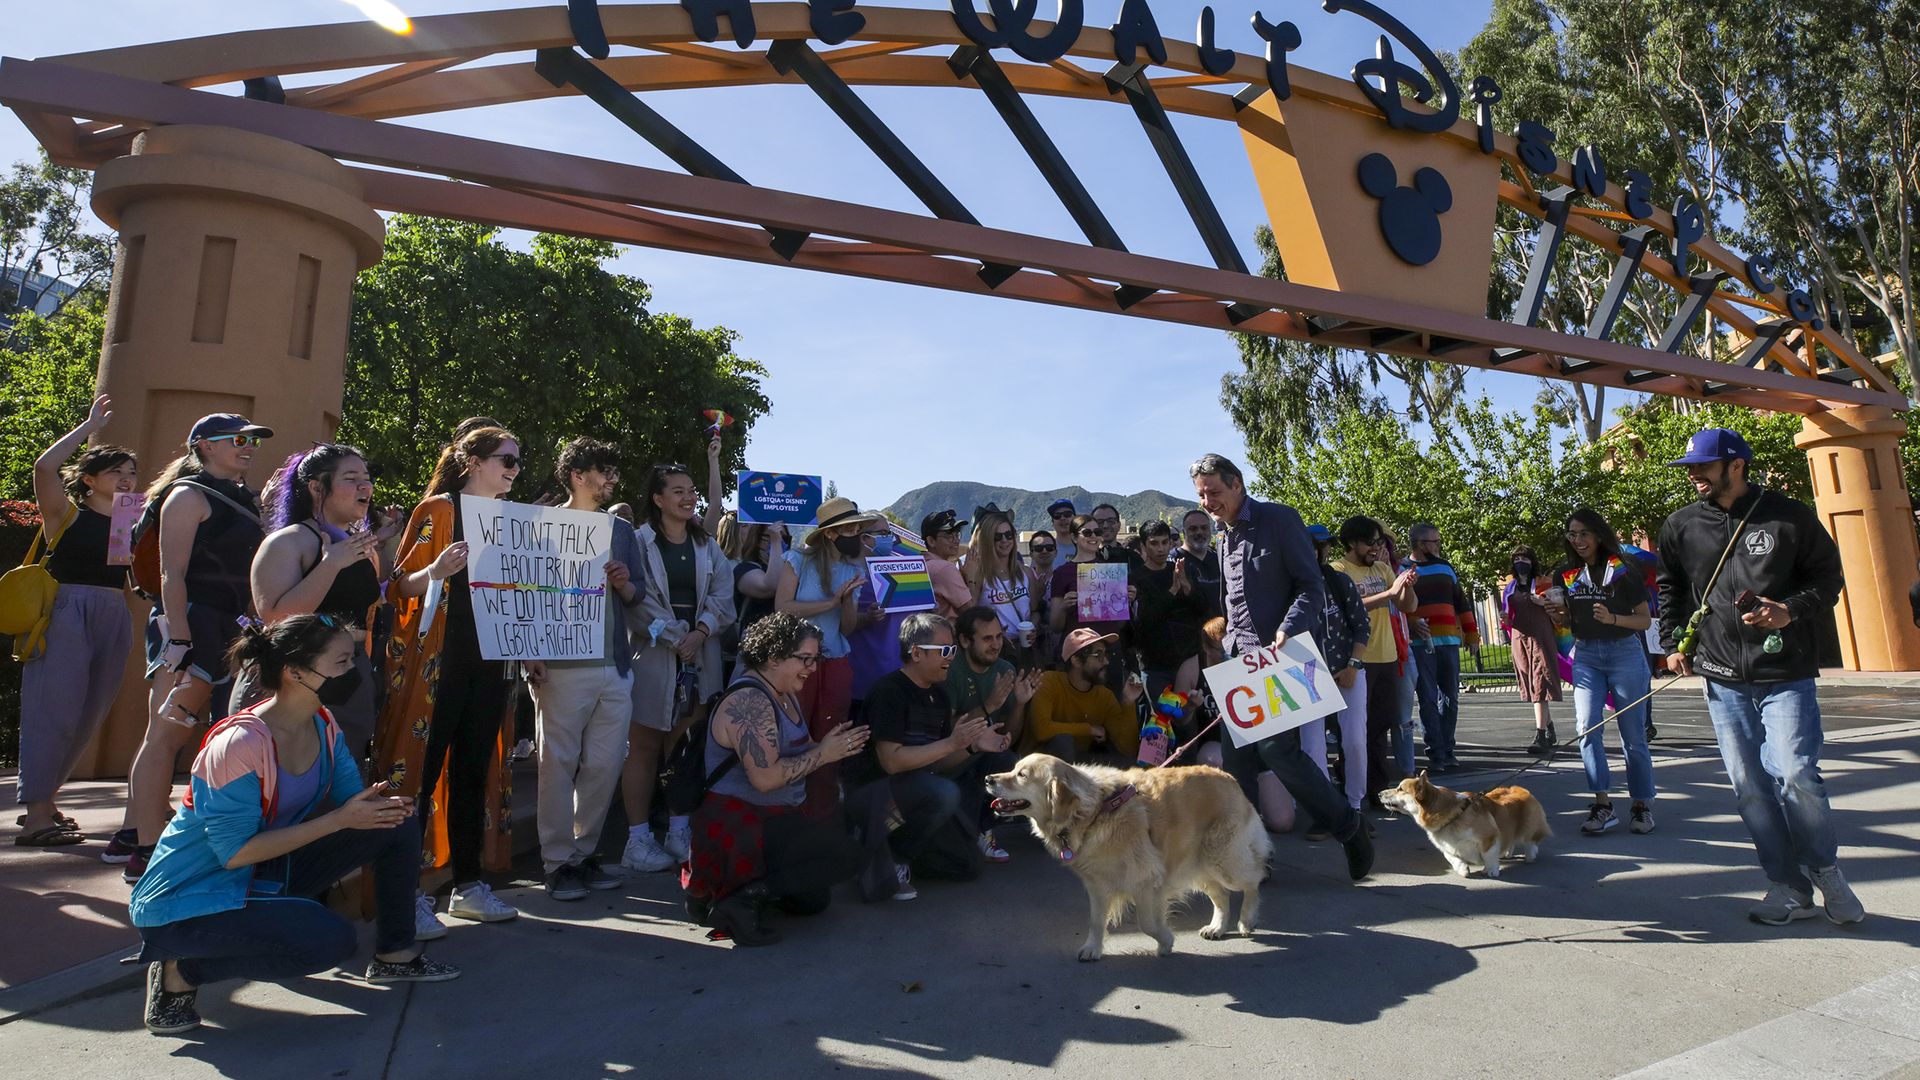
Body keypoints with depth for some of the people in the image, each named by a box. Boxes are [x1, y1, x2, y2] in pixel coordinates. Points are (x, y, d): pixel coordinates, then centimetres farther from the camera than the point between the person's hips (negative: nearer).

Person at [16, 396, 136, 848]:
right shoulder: (66, 514, 2)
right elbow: (44, 466, -15)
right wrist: (91, 426, -7)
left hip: (113, 620, 5)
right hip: (68, 614, -5)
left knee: (89, 713, 7)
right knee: (56, 708, -7)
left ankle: (43, 797, 20)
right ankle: (36, 814, -4)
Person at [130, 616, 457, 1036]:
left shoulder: (324, 726, -4)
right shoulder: (240, 743, -28)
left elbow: (351, 799, 1)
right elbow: (236, 852, -26)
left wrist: (379, 803, -22)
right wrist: (339, 820, -27)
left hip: (266, 875, 8)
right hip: (187, 899, -7)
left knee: (398, 824, -7)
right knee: (331, 939, -28)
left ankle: (395, 955, 9)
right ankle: (179, 970, -5)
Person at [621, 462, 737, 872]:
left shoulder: (707, 546, 14)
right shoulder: (639, 542, -2)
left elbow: (722, 596, 5)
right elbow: (639, 599, -11)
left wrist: (699, 632, -10)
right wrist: (674, 638, -14)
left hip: (699, 657, 5)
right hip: (653, 655, -4)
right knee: (644, 747, 0)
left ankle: (680, 832, 19)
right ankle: (638, 839, 7)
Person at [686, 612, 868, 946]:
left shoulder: (787, 696, 12)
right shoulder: (749, 701, -20)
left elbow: (795, 756, 15)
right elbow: (765, 777, -27)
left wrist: (835, 745, -2)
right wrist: (823, 753, -18)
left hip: (772, 819, 10)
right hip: (738, 825, -10)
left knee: (813, 899, 16)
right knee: (845, 853, -19)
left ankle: (720, 889, 13)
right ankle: (746, 898, -19)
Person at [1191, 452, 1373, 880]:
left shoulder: (1280, 519, -4)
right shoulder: (1224, 537, 17)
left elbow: (1311, 586, -9)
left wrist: (1287, 630, -24)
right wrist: (1228, 645, 16)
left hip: (1281, 652, -7)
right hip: (1238, 655, 7)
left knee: (1275, 747, -13)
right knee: (1235, 752, 2)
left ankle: (1348, 826, 9)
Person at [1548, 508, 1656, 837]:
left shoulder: (1623, 570, -5)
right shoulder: (1568, 575, 7)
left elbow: (1645, 620, -4)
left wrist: (1613, 619, -21)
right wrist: (1561, 611, -5)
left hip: (1624, 652, -3)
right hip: (1586, 655, 3)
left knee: (1632, 734, 3)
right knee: (1587, 728, -9)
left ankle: (1642, 805, 17)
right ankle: (1602, 805, -6)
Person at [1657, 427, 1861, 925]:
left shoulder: (1790, 516, 1)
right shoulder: (1681, 526, 7)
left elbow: (1827, 576, 6)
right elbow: (1670, 590, 18)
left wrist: (1792, 611, -12)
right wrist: (1675, 643, 9)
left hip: (1785, 673, -3)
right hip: (1722, 678, 3)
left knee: (1795, 775, -10)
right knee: (1749, 786, 4)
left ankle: (1826, 870, 17)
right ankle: (1789, 888, 16)